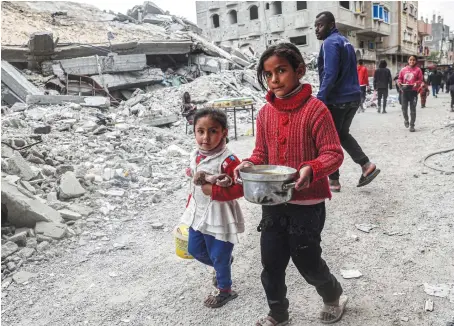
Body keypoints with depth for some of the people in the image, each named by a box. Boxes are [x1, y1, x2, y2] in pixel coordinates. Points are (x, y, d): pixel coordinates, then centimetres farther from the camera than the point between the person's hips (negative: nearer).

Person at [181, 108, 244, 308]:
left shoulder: (228, 160, -23)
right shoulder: (195, 156, 1)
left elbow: (240, 189, -24)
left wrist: (213, 190, -27)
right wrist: (190, 207, 13)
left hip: (218, 217, -8)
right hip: (198, 215, 8)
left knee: (219, 256, 10)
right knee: (194, 250, 22)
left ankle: (225, 290, 35)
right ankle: (222, 264, 48)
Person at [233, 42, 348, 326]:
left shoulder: (315, 109, -15)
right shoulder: (266, 113, 2)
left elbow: (334, 153, -14)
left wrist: (312, 169, -33)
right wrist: (249, 164, -11)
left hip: (308, 204, -5)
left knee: (308, 262, 11)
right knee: (271, 265, 13)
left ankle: (334, 297, 44)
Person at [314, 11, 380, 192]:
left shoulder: (330, 43, -12)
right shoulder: (345, 41, 18)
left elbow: (330, 75, -23)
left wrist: (320, 99, -27)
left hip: (336, 99, -9)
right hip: (352, 97, 9)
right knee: (342, 135, 23)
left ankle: (333, 181, 10)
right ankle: (367, 165, 12)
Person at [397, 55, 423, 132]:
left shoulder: (418, 70, 1)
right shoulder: (403, 69, 8)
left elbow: (420, 80, 0)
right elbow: (400, 78, 14)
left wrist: (417, 83, -20)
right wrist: (399, 82, -7)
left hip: (413, 91, -2)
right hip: (404, 91, 2)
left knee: (413, 109, 1)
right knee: (404, 107, 2)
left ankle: (412, 125, 9)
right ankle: (406, 119, 32)